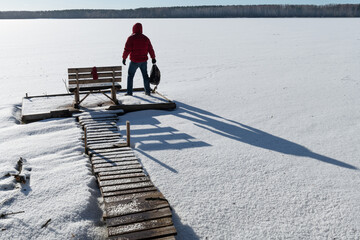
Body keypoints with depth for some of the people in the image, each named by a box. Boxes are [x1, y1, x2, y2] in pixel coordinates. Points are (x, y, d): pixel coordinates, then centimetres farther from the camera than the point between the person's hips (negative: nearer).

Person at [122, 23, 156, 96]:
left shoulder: (131, 38, -11)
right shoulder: (146, 38, 4)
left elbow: (127, 49, -14)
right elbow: (150, 49, 9)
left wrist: (124, 58, -4)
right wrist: (153, 58, 20)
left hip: (134, 61, -4)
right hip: (144, 61, 4)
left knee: (130, 75, 9)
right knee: (145, 75, 17)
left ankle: (129, 92, 9)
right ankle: (147, 91, 22)